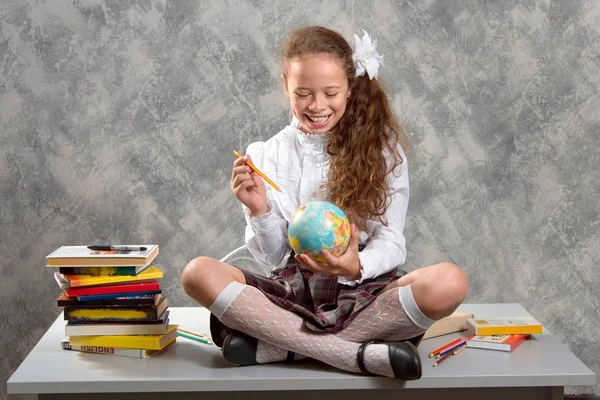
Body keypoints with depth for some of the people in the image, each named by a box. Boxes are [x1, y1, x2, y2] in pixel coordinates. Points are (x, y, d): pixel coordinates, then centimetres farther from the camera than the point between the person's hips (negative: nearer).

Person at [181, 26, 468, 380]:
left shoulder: (381, 147, 2)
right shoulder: (266, 156, 6)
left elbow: (392, 243, -4)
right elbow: (273, 256, 5)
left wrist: (356, 267, -26)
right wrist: (259, 210, -15)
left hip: (364, 291, -1)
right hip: (294, 290, 1)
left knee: (449, 282, -32)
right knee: (198, 273, -25)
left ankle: (276, 345, -26)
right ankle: (360, 354, -31)